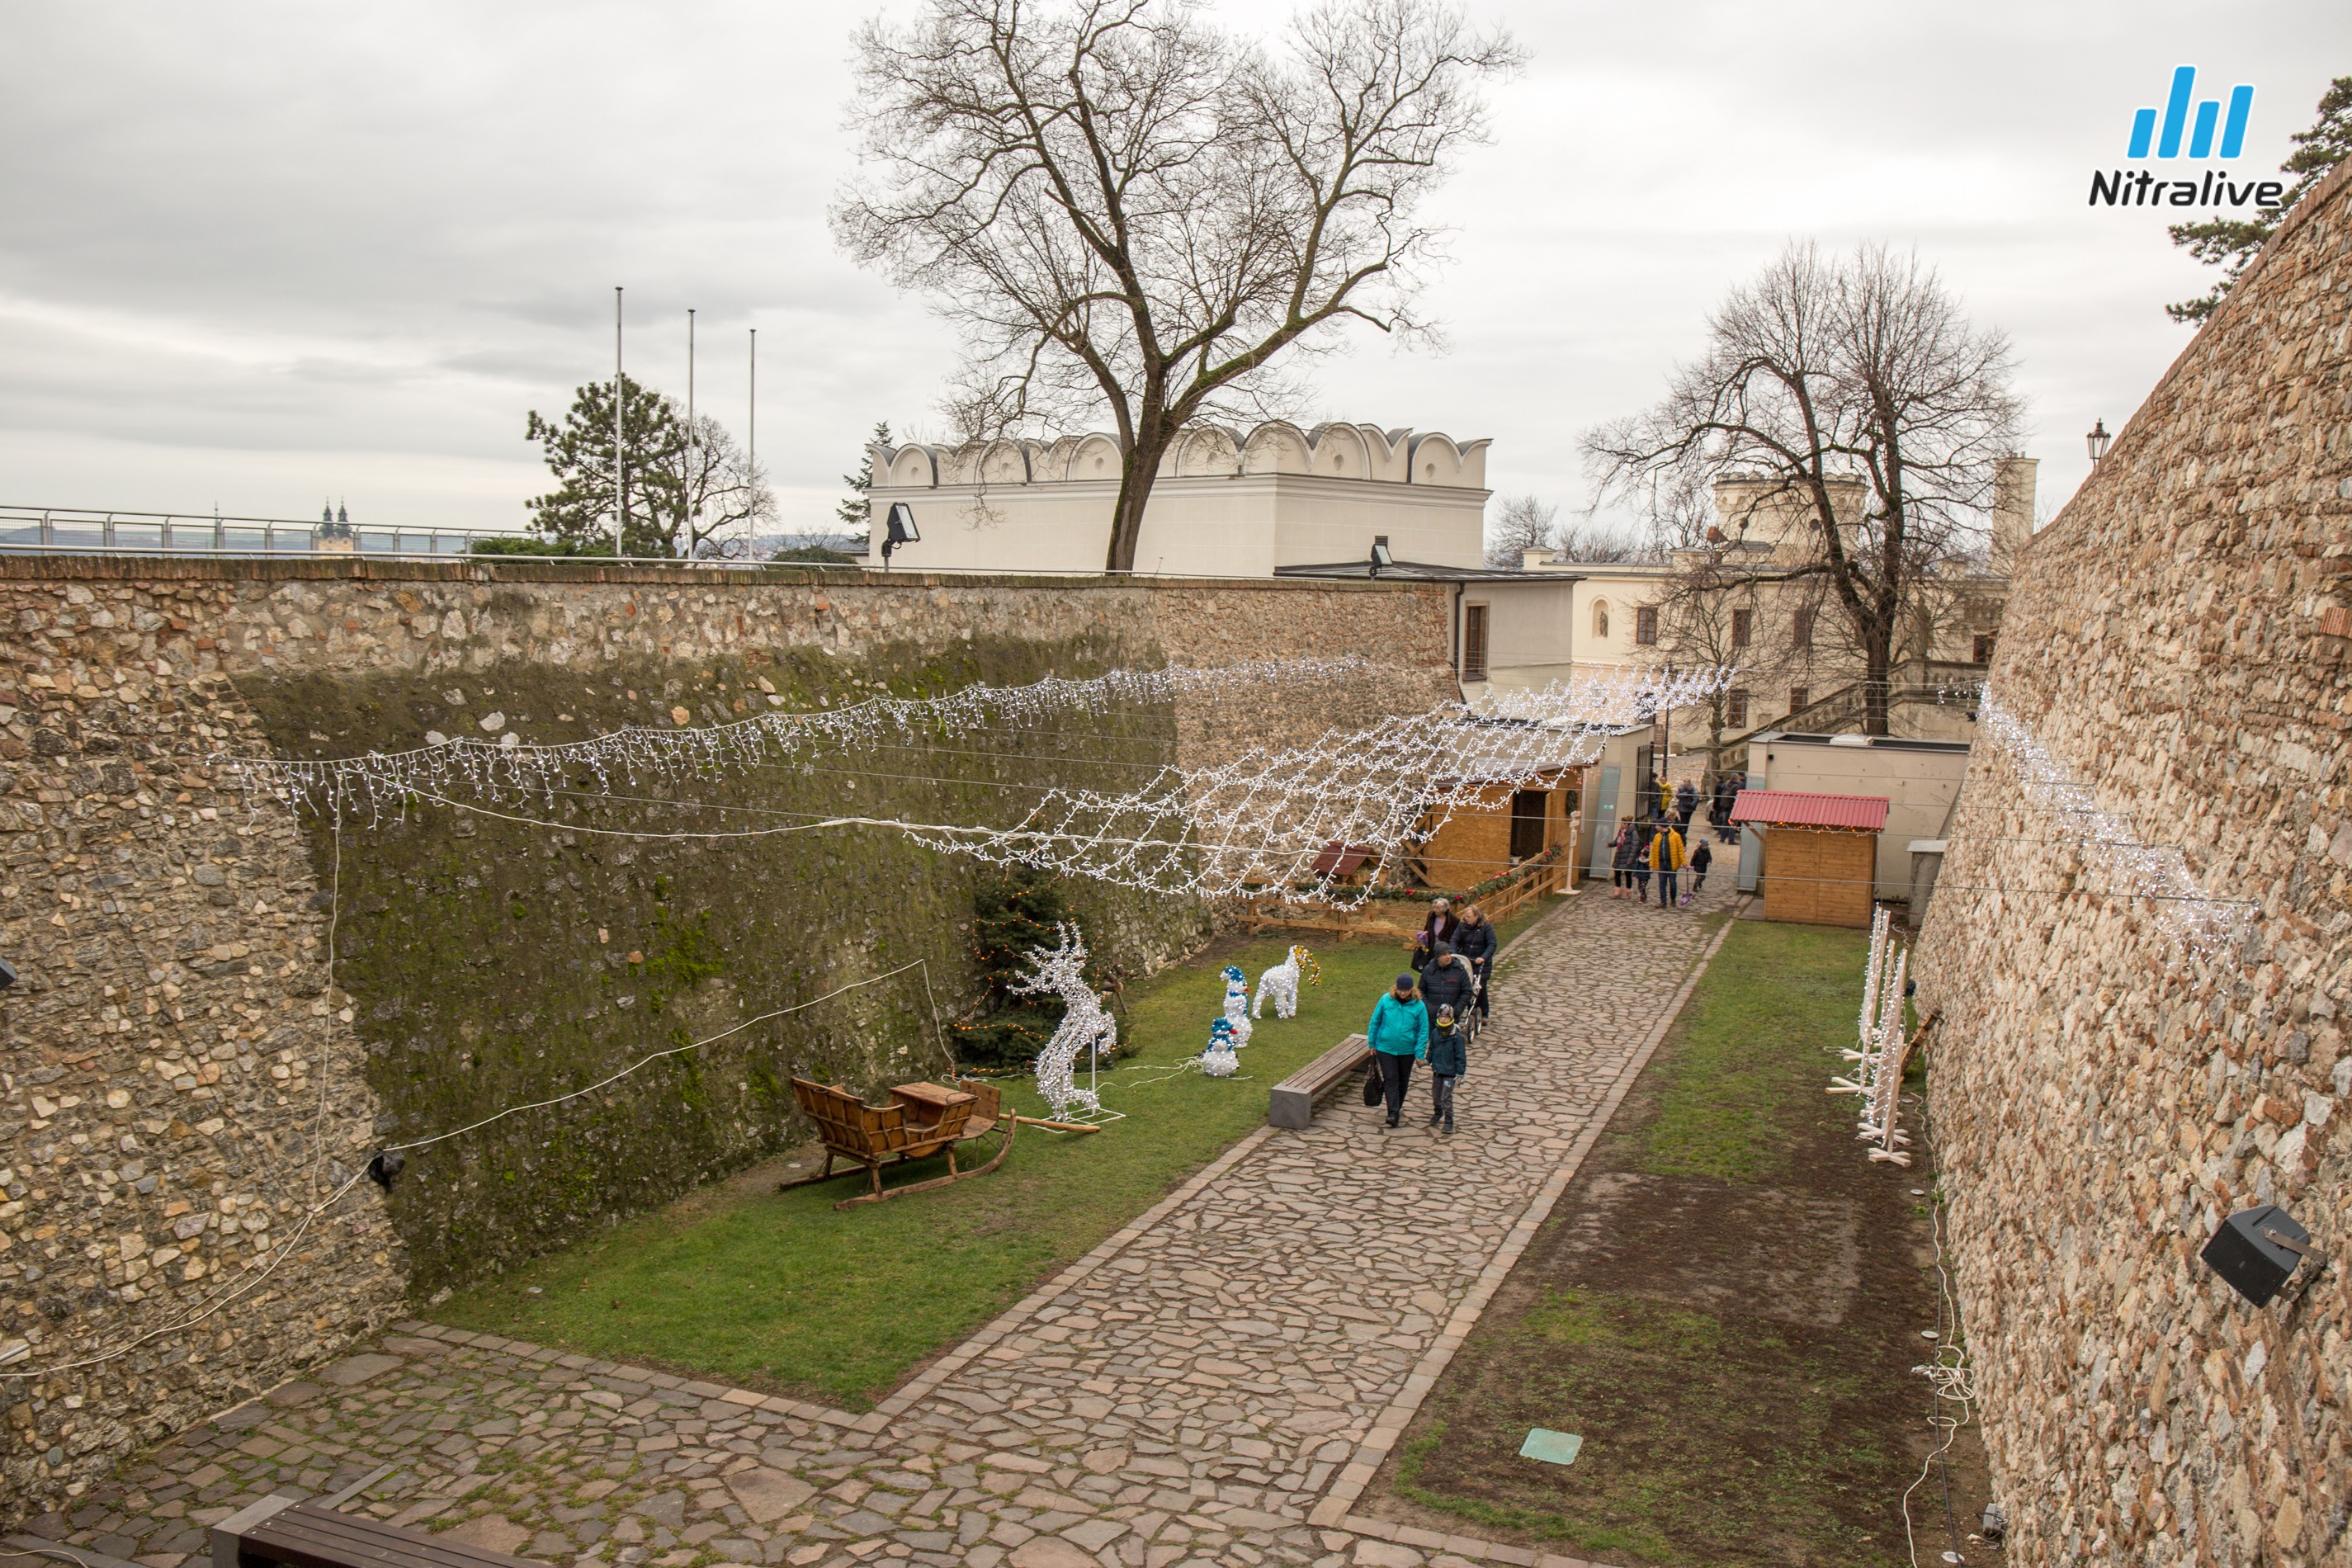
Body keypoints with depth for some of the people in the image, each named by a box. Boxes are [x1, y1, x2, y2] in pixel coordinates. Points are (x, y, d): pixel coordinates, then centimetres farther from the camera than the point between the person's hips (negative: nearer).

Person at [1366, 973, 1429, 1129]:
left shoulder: (1419, 1006, -9)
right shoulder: (1386, 1000, -9)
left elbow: (1423, 1031, -4)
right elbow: (1374, 1022, 2)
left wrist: (1420, 1053, -7)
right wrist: (1372, 1044, 4)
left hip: (1407, 1051, 1)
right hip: (1385, 1048, -1)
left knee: (1403, 1080, 14)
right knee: (1390, 1078, -7)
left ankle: (1397, 1107, 32)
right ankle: (1393, 1112, -8)